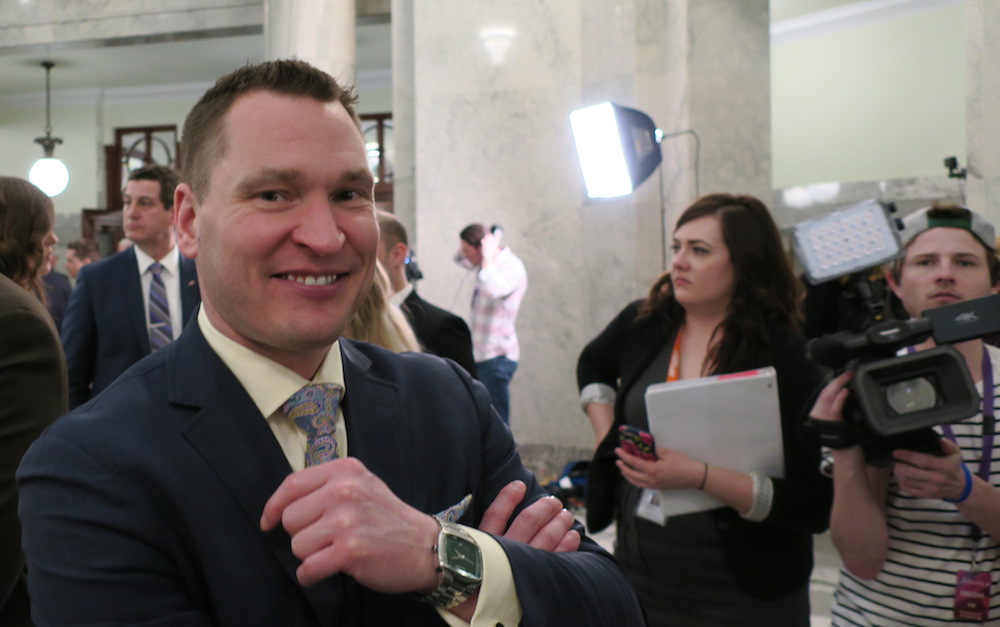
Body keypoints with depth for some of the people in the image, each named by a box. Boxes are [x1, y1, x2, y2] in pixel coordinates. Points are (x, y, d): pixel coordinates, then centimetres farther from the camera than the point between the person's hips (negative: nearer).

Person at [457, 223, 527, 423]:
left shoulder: (512, 266, -15)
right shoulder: (488, 264, 11)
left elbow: (495, 290, -36)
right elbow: (459, 259, 30)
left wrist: (488, 257, -23)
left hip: (497, 356, -9)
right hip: (479, 355, 9)